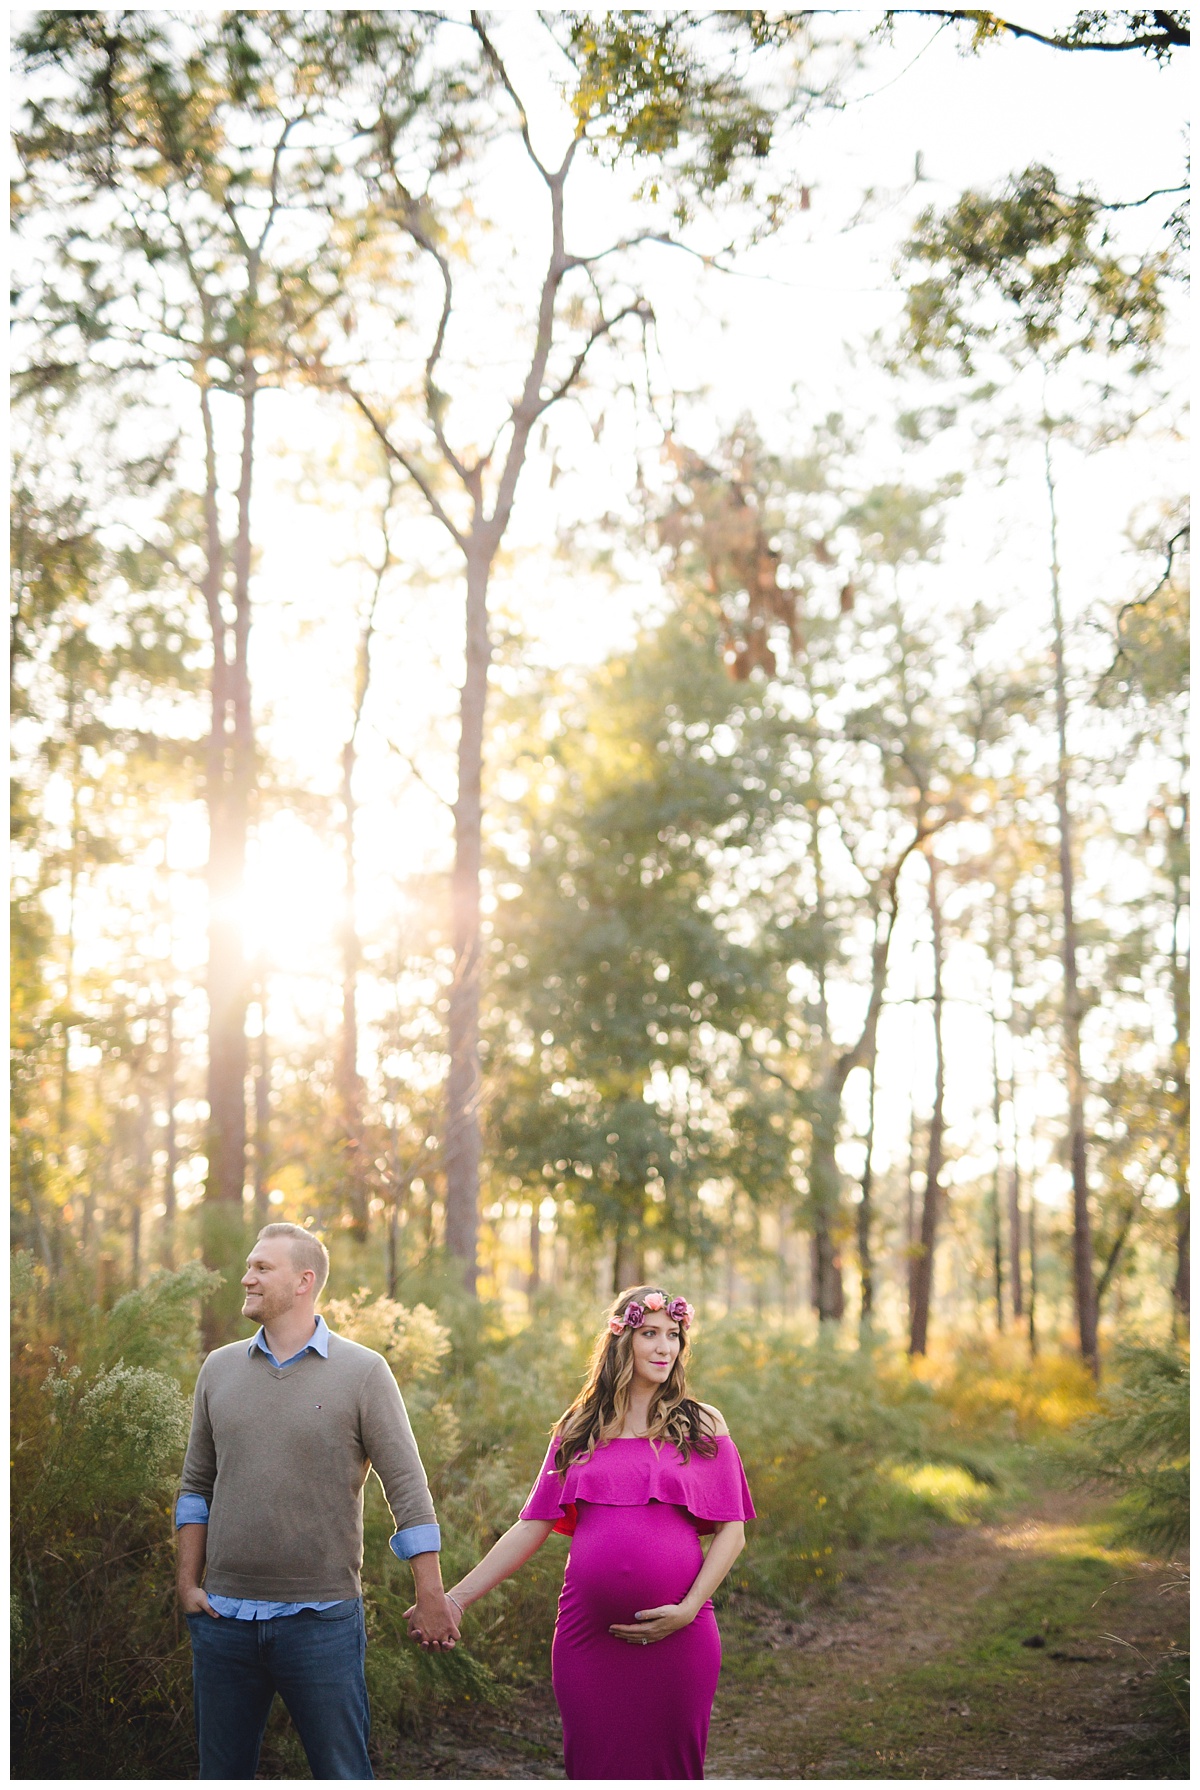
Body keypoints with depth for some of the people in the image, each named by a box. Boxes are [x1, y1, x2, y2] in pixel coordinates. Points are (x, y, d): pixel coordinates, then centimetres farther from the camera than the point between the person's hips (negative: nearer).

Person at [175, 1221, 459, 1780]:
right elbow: (196, 1485, 13)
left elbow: (408, 1488, -6)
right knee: (222, 1772, 12)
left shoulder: (362, 1372, -5)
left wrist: (430, 1596, -8)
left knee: (343, 1771, 2)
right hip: (225, 1616, 4)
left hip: (321, 1619, -4)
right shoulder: (220, 1368, 7)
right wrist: (188, 1582, 6)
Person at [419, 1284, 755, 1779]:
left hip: (677, 1638, -1)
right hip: (589, 1639, 1)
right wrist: (455, 1598, 1)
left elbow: (732, 1533, 4)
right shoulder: (579, 1433, 10)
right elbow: (531, 1527, 9)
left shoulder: (702, 1427, 5)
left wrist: (688, 1608, -10)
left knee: (670, 1769, 4)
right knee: (595, 1770, 5)